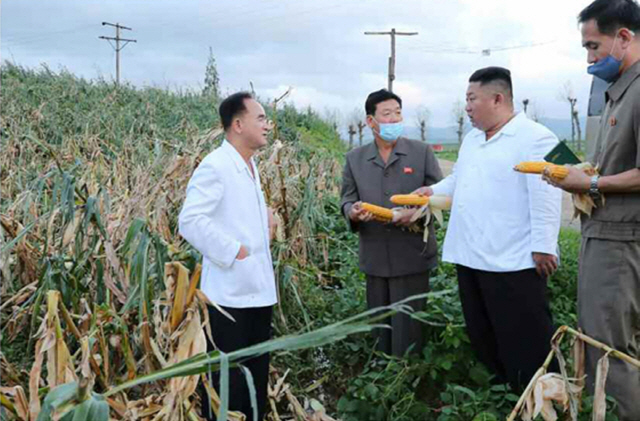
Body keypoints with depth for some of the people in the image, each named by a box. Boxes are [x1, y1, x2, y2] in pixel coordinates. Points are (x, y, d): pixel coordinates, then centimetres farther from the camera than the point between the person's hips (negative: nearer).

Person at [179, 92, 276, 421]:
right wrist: (233, 252, -21)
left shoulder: (250, 165, 13)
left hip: (258, 289, 9)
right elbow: (190, 220, -24)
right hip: (230, 292, -9)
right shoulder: (215, 166, -16)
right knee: (227, 377, 2)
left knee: (257, 373, 17)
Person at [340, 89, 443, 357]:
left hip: (412, 256, -3)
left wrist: (417, 212, -19)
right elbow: (347, 198, 8)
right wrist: (352, 212, -16)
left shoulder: (422, 152, 1)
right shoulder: (355, 158, 8)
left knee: (408, 327, 1)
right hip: (375, 257, 3)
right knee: (378, 324, 14)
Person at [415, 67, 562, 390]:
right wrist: (433, 191, 9)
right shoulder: (471, 139, 16)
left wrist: (543, 247, -20)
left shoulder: (535, 138, -13)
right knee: (481, 336, 19)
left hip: (513, 262, -9)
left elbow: (545, 198, -18)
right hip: (471, 256, 9)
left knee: (524, 343, 0)